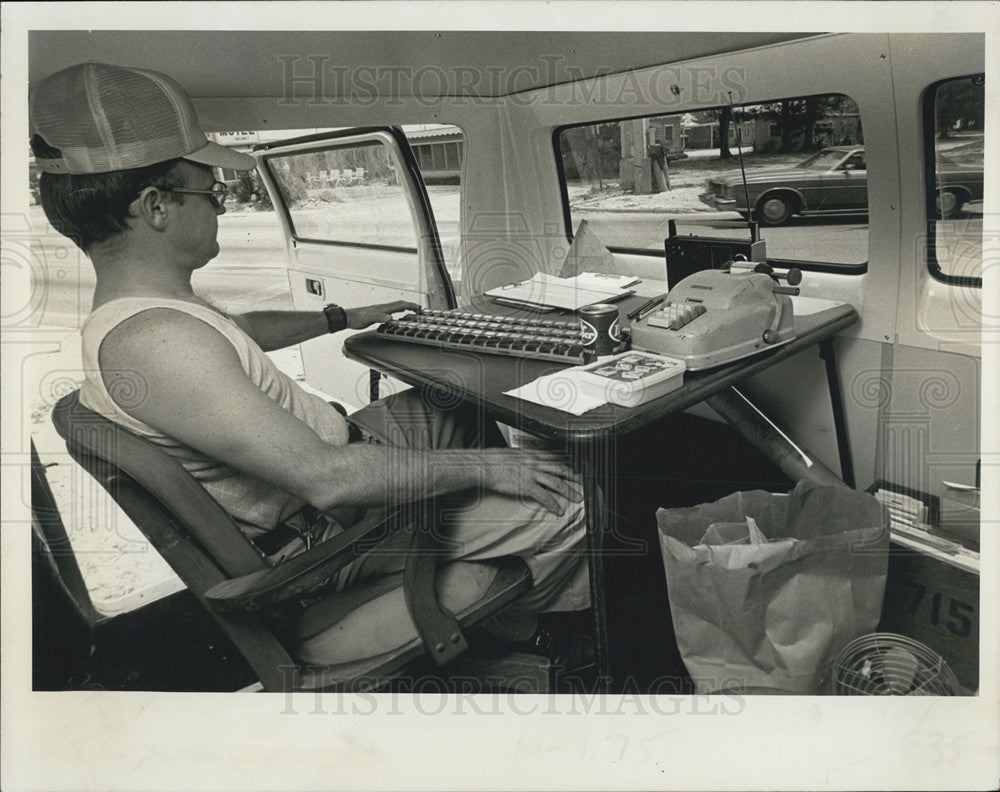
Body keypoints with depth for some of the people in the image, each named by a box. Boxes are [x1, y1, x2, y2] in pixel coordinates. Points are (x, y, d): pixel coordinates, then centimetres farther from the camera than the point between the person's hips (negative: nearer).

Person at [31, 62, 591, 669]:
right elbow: (325, 477, -35)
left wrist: (344, 318, 30)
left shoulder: (140, 302, 2)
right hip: (324, 529, -10)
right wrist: (482, 467, -25)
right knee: (568, 510, -11)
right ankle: (518, 629, 24)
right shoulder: (152, 340, -32)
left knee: (461, 407, 24)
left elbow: (237, 330, 26)